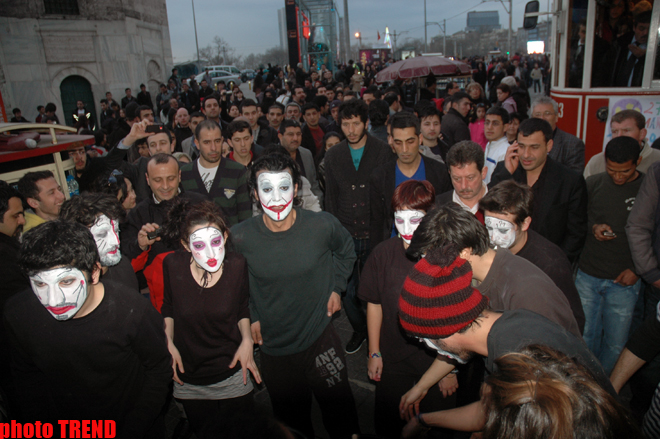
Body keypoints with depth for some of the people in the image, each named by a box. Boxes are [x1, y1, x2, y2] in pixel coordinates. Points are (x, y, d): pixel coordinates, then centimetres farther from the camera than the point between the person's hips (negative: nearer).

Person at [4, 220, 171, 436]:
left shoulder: (131, 310, -31)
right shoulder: (17, 312, -20)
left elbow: (159, 369, -15)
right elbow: (27, 374, -1)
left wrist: (132, 431, -15)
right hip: (64, 429, 3)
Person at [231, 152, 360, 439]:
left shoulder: (323, 225, -17)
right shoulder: (240, 237, -17)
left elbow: (345, 252, 7)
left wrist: (335, 287, 1)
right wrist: (250, 315, 1)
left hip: (320, 339, -1)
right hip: (273, 348, 1)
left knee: (340, 414, 17)